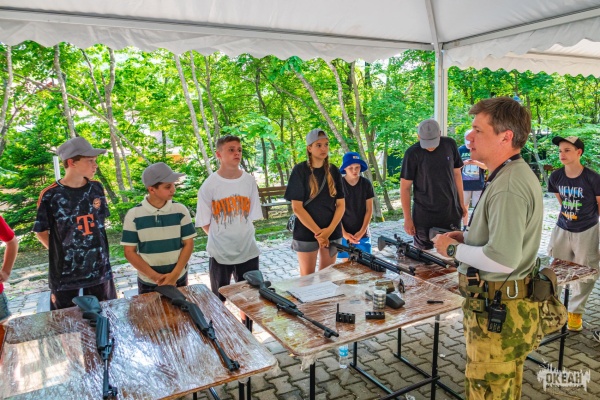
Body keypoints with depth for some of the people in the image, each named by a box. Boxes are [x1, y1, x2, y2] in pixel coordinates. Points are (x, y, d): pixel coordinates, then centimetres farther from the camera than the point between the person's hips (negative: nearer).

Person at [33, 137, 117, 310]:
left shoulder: (96, 189, -2)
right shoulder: (50, 196, -14)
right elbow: (41, 232, -2)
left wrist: (95, 249, 8)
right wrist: (62, 253, -5)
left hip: (99, 268, 3)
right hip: (65, 272, -3)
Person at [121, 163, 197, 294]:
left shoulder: (180, 210, -7)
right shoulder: (133, 215, -10)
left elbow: (188, 244, -4)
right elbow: (130, 252, -6)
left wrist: (175, 275, -13)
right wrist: (155, 276, -13)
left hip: (179, 280, 1)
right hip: (148, 283, -1)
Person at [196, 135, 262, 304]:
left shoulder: (249, 180, -3)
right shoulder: (209, 185, -10)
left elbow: (252, 216, 5)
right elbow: (204, 222, -3)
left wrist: (241, 235, 1)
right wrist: (221, 238, -1)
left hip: (248, 250, 2)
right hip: (220, 252, -2)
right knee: (218, 300, 14)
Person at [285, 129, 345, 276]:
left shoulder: (333, 171, 4)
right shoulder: (300, 170, -7)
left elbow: (341, 204, 3)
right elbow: (297, 207, -11)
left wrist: (329, 230, -11)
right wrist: (318, 232, -14)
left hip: (332, 232, 3)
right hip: (306, 233, -3)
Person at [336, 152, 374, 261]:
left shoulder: (366, 184, -2)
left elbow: (369, 210, 0)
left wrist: (362, 231, -9)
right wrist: (343, 233, -11)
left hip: (362, 233, 1)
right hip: (344, 233, -1)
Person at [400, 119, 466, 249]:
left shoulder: (450, 145, -1)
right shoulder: (413, 153, -13)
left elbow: (456, 173, 11)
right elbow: (405, 187, -9)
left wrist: (461, 203, 10)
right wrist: (407, 219, -9)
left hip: (452, 213, 3)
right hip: (424, 217, -3)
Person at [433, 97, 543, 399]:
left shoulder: (507, 187, -24)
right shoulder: (516, 174, 10)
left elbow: (503, 260, -30)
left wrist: (453, 249, -15)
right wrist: (469, 237, 8)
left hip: (497, 312, -10)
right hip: (507, 306, 10)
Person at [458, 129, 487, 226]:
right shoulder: (461, 149, 1)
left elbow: (487, 166, -1)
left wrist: (477, 163, -21)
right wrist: (464, 163, -19)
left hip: (478, 184, -1)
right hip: (464, 184, 1)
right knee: (464, 206, 10)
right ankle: (465, 226, 22)